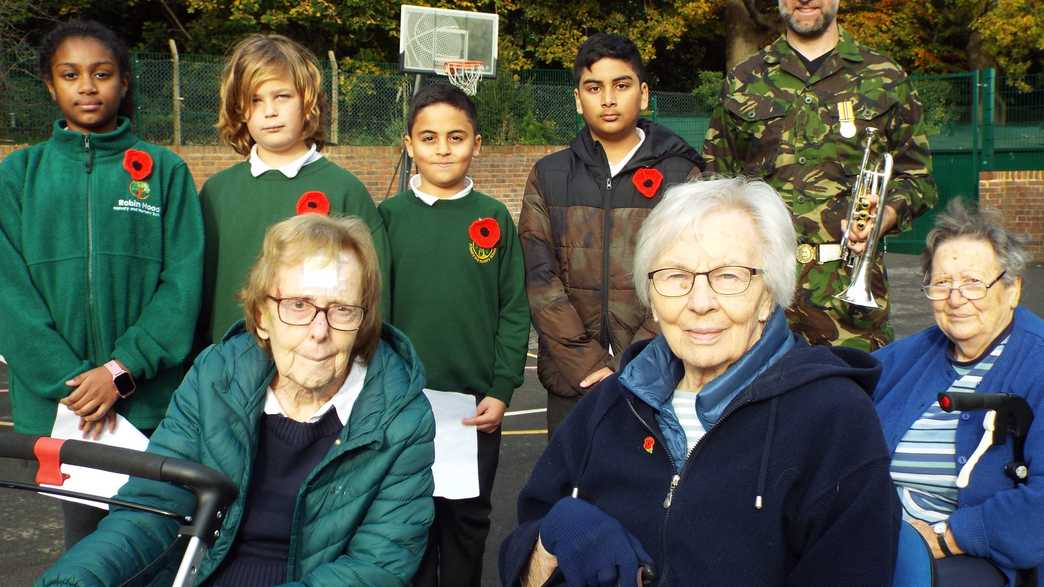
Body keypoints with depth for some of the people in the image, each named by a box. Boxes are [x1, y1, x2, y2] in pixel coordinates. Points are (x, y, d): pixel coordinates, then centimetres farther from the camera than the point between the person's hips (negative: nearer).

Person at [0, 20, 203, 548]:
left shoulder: (165, 171, 3)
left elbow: (183, 283, -4)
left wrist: (121, 370, -14)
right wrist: (67, 383, -12)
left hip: (149, 400, -1)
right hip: (58, 403, 1)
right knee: (85, 539, 10)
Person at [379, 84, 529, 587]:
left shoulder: (493, 219, 1)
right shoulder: (390, 216, 0)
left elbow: (514, 311, 1)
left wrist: (502, 391, -5)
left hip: (477, 406, 0)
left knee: (468, 519, 12)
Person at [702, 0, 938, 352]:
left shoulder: (885, 80, 12)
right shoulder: (743, 81, 15)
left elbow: (917, 177, 13)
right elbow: (715, 176, 18)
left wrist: (885, 216, -7)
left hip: (849, 283, -1)